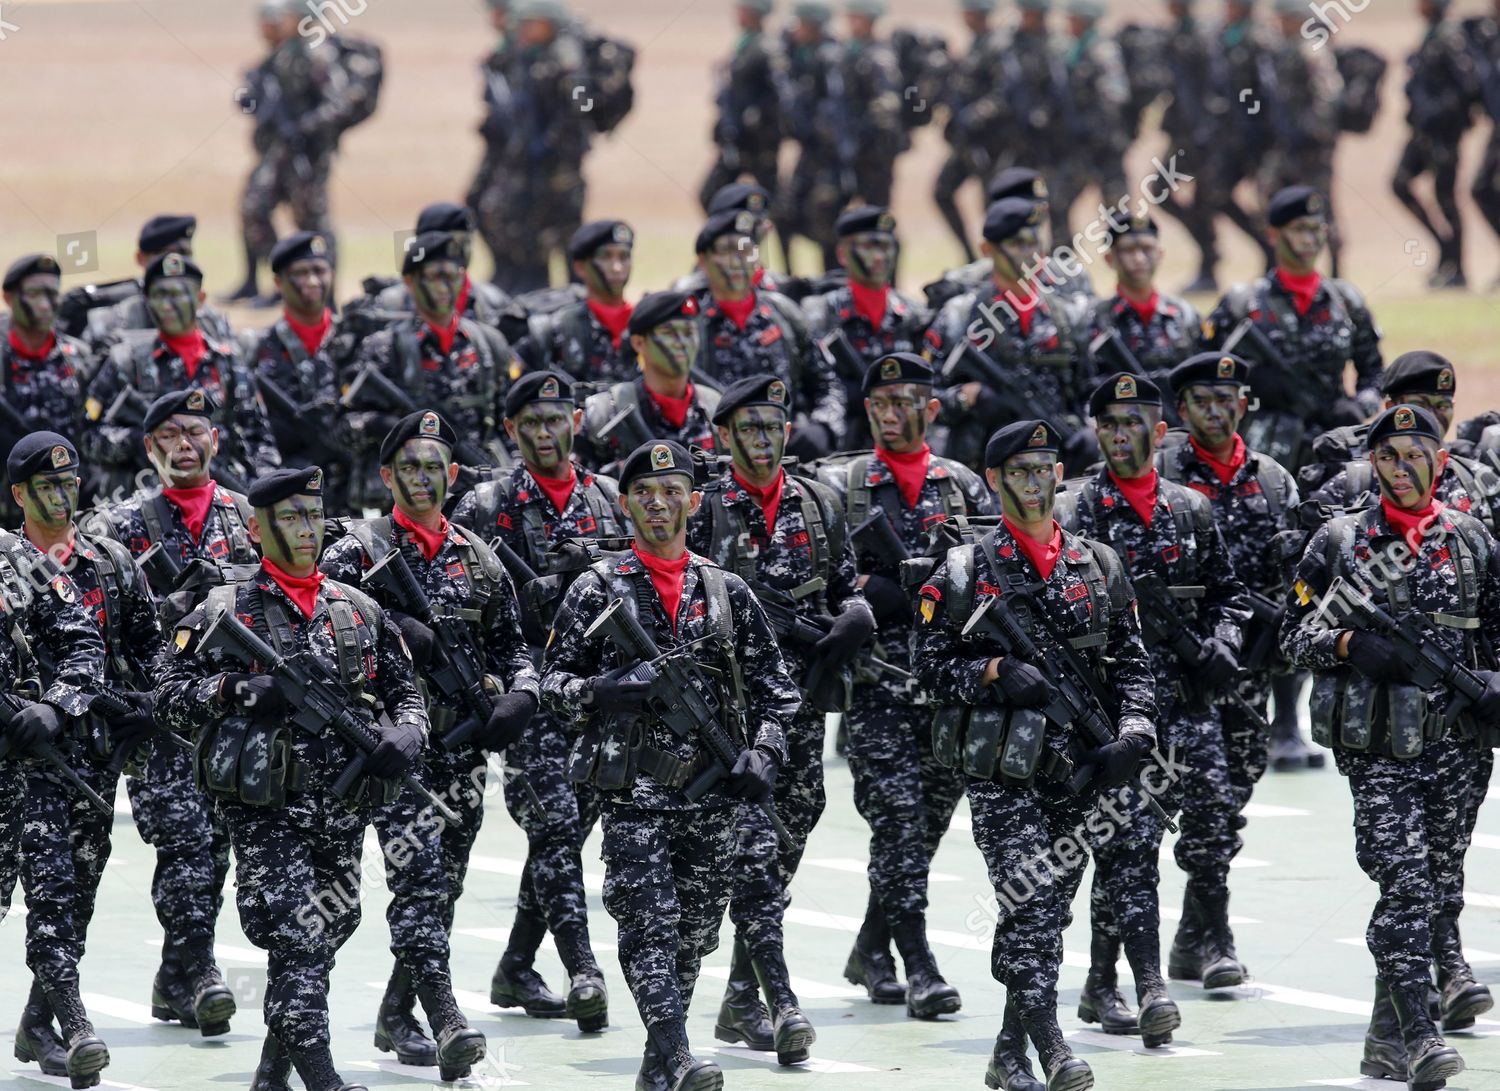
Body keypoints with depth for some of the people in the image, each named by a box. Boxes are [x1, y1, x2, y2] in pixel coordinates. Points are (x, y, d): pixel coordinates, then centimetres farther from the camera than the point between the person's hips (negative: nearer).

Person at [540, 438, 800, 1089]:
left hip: (711, 792, 3)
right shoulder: (597, 590, 4)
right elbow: (553, 682, 4)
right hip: (632, 792, -3)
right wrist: (599, 692, -17)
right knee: (648, 923, -15)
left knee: (697, 928, 7)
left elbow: (773, 686, 14)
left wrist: (765, 752, -2)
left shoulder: (725, 591, 11)